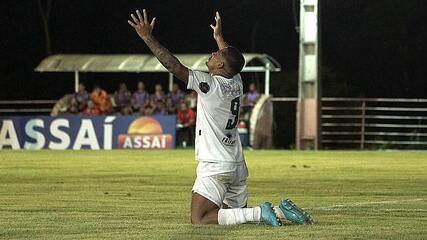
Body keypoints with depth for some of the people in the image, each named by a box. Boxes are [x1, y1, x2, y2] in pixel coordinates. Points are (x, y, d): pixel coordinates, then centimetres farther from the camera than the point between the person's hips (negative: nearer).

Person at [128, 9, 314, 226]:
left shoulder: (211, 84, -14)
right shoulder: (236, 83, 7)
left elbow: (174, 66, -17)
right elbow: (233, 61, 31)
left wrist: (147, 38, -13)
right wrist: (218, 36, 47)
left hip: (215, 168, -8)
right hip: (238, 166, 9)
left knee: (199, 220, -12)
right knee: (237, 213, 22)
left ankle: (259, 213, -19)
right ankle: (280, 211, 2)